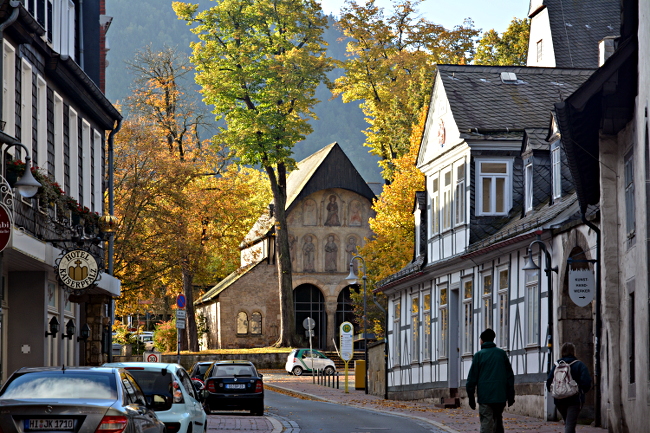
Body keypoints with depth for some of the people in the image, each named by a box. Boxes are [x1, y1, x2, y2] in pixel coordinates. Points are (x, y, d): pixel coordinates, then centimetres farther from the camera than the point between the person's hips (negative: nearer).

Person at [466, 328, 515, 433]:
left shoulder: (479, 355, 0)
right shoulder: (502, 354, 9)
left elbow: (472, 377, -1)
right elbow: (510, 376, 10)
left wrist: (471, 397, 4)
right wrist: (511, 396, 14)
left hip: (485, 397, -3)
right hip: (500, 397, 3)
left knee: (486, 424, -6)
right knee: (498, 422, 16)